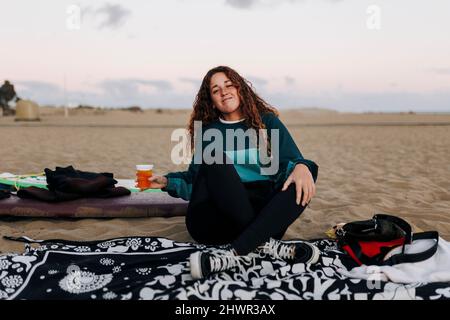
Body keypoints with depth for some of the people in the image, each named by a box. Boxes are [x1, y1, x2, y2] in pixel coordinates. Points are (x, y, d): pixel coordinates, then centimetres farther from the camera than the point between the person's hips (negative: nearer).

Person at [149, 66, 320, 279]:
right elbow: (195, 180, 20)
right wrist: (167, 182, 3)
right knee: (215, 159, -24)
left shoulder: (267, 122, 11)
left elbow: (290, 161, 1)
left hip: (264, 213, 0)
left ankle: (234, 253, -37)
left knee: (302, 183, -26)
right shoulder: (208, 132, 15)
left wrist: (301, 166, -22)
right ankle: (264, 243, -27)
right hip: (215, 221, 0)